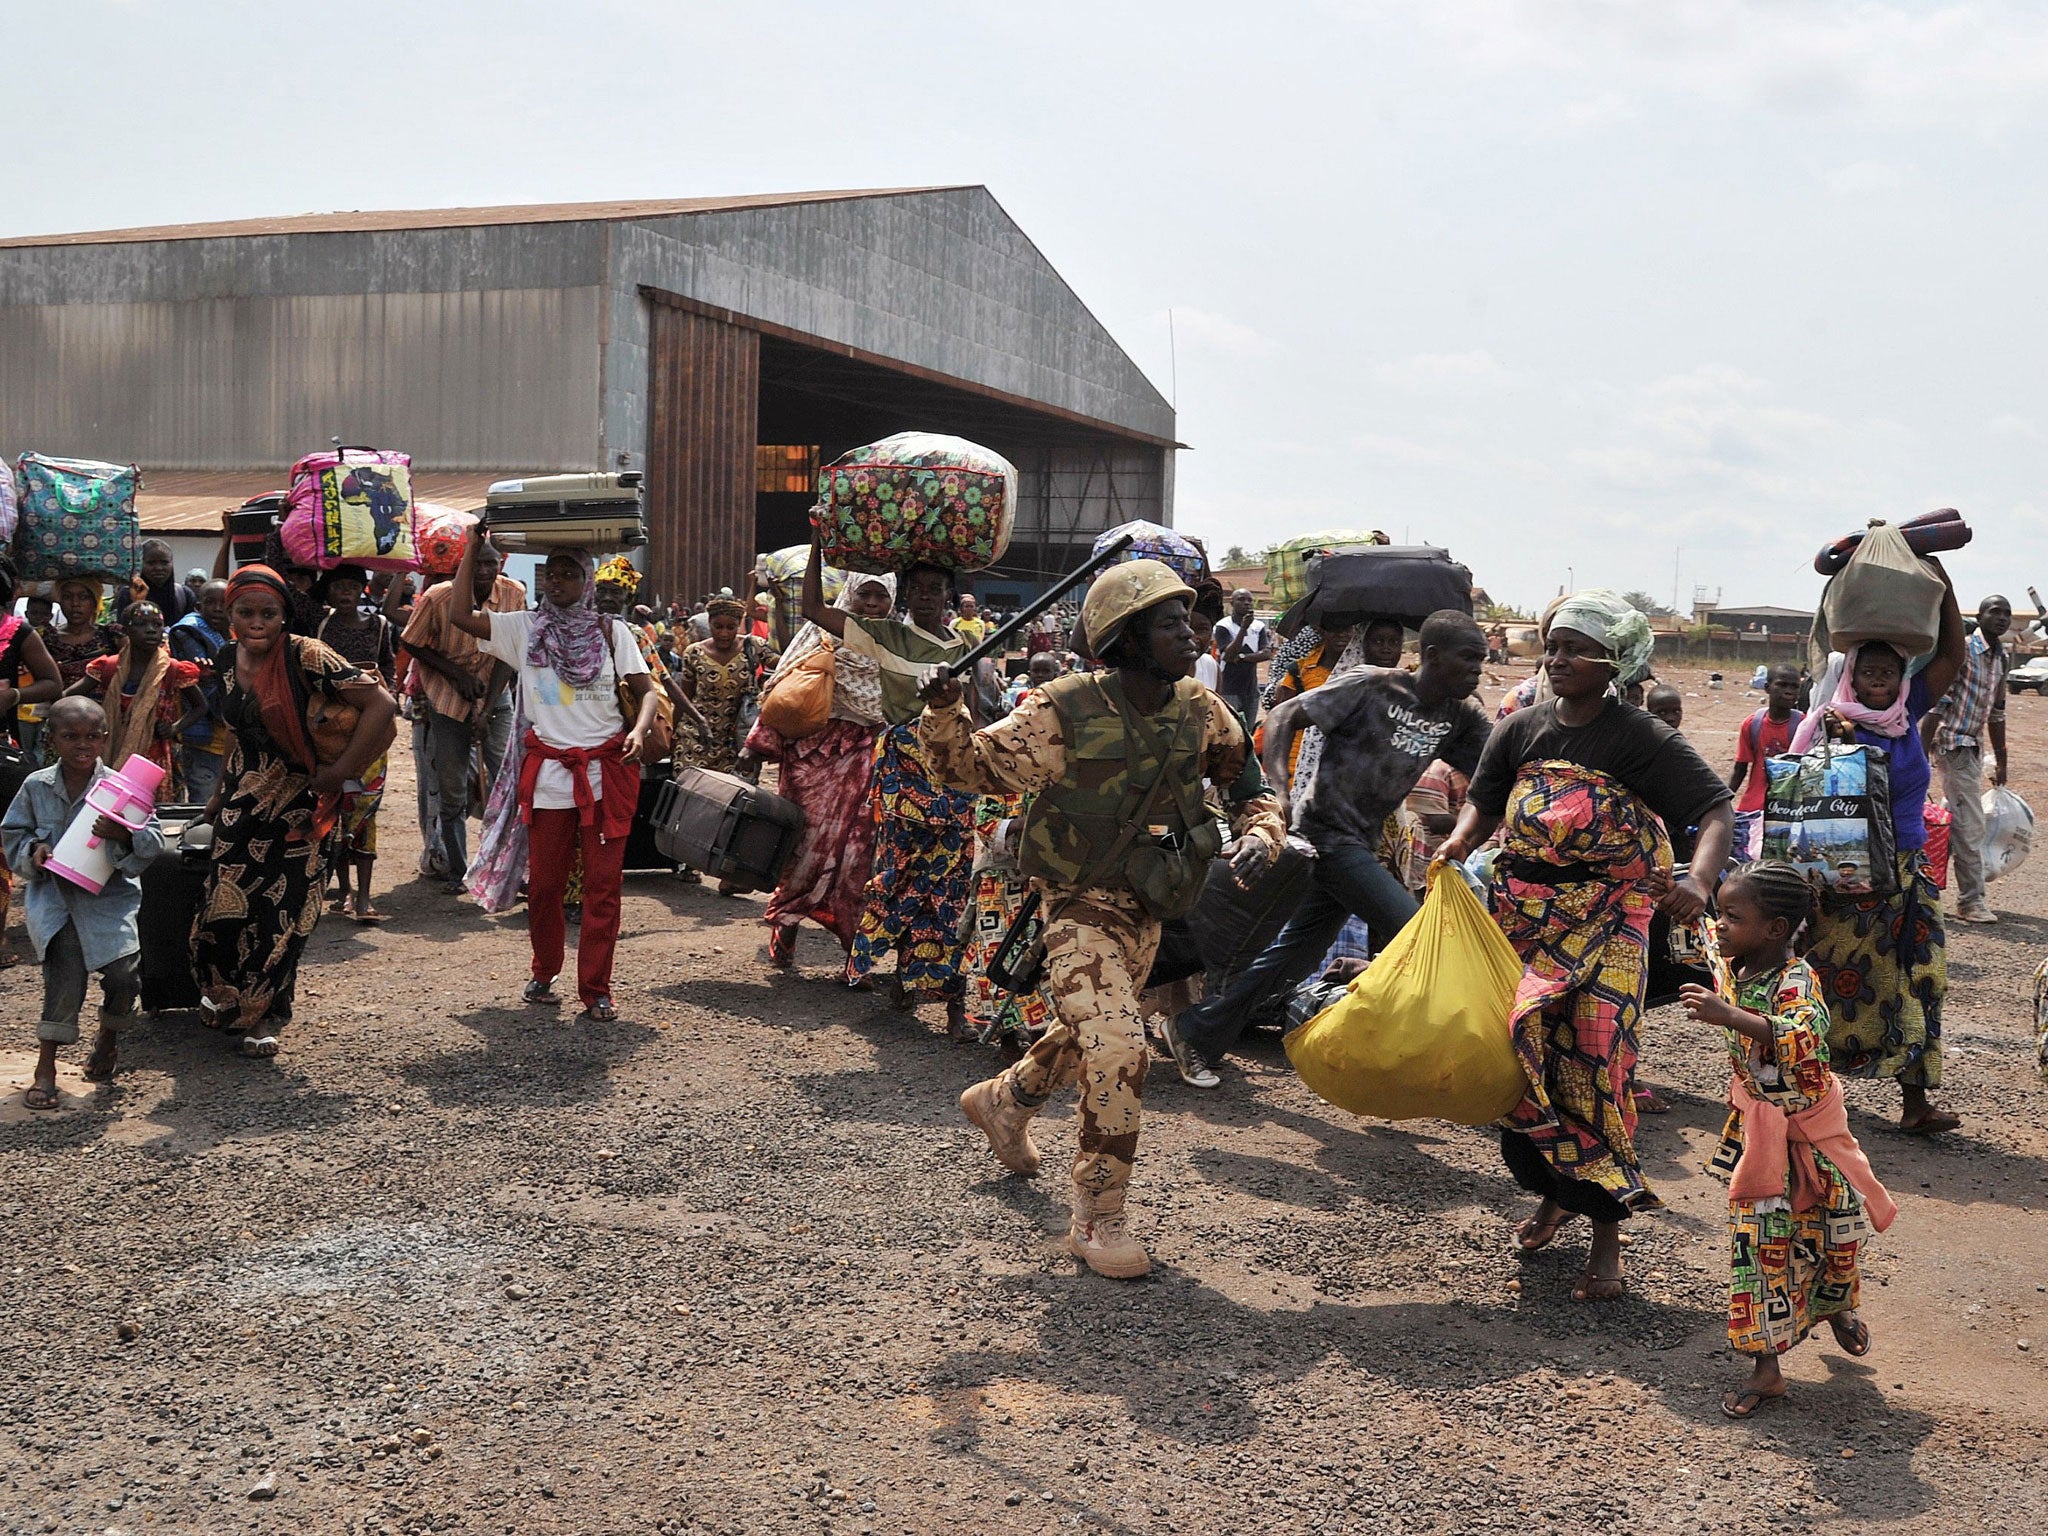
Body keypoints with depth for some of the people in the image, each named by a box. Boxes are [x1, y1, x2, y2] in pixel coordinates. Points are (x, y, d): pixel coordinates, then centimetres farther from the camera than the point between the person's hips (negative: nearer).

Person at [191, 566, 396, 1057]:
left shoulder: (305, 657, -17)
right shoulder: (226, 662, 3)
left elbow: (381, 705, -22)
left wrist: (339, 771, -19)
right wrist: (220, 796, 19)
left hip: (297, 806, -5)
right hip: (243, 804, 5)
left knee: (280, 915, 2)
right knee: (225, 905, 5)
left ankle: (266, 1016, 23)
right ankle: (228, 996, 32)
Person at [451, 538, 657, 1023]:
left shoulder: (612, 631, 4)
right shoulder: (523, 628, 5)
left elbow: (645, 690, 2)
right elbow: (460, 615, -5)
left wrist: (639, 730, -18)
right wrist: (473, 548, -4)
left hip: (607, 773, -1)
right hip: (548, 774, 1)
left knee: (603, 884, -1)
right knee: (544, 884, 8)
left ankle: (596, 990, 6)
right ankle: (544, 975, 27)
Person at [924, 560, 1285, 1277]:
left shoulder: (1201, 713, -5)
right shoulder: (1064, 713, -20)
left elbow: (1252, 783, 8)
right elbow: (973, 764, -10)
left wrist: (1258, 834, -12)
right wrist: (944, 716, -30)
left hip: (1147, 914, 7)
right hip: (1081, 911, -7)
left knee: (1090, 1034, 25)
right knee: (1118, 1047, -21)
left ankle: (1003, 1100, 56)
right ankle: (1098, 1218, -5)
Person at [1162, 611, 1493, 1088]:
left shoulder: (1459, 716, 6)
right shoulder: (1370, 686, -13)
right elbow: (1283, 717, -13)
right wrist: (1278, 790, -26)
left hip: (1363, 843, 8)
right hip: (1326, 830, -8)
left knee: (1297, 953, 11)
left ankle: (1194, 1032, 20)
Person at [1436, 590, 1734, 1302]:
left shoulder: (1640, 737, -8)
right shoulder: (1522, 728, 7)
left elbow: (1718, 808, -14)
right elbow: (1485, 801, 11)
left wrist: (1697, 879, -32)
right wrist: (1460, 840, -13)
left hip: (1604, 918, -4)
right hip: (1522, 909, 5)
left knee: (1592, 1063, -11)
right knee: (1521, 1051, 6)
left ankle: (1607, 1232, -1)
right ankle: (1553, 1192, 28)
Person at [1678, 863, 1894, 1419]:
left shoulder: (1796, 980, -28)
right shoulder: (1729, 970, -8)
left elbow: (1802, 1040, -48)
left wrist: (1729, 1016, -56)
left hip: (1807, 1125, -4)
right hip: (1753, 1127, 4)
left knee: (1832, 1227, 12)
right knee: (1755, 1238, 1)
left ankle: (1835, 1305, 46)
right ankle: (1765, 1368, 7)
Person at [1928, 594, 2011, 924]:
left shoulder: (2000, 657, 13)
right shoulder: (1962, 649, -13)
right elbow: (1937, 701, -17)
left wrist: (2001, 761, 24)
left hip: (1974, 747, 9)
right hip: (1955, 744, -9)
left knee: (1954, 823, 13)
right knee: (1970, 826, -8)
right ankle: (1971, 901, -1)